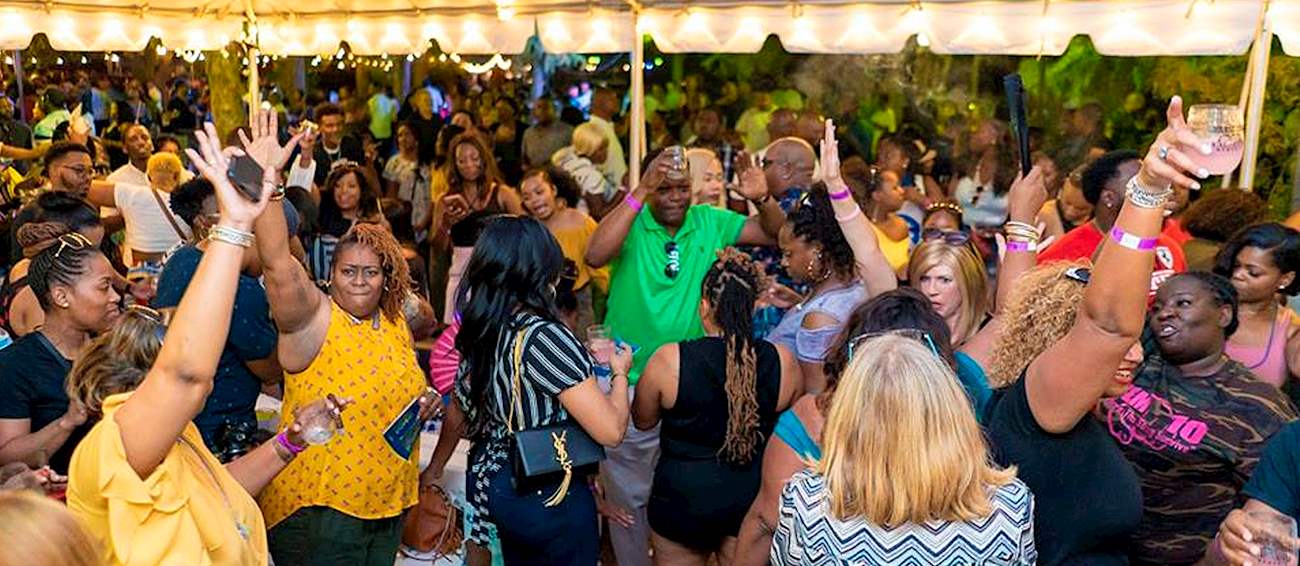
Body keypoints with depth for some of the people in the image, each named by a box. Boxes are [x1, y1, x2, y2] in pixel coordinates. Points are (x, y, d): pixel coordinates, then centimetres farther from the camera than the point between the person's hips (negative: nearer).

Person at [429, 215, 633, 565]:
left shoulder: (477, 331, -3)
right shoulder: (544, 337, -25)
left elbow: (458, 414, 13)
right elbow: (611, 431, -24)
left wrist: (434, 471, 29)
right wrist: (620, 373, -6)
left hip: (494, 482, 7)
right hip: (549, 498, -7)